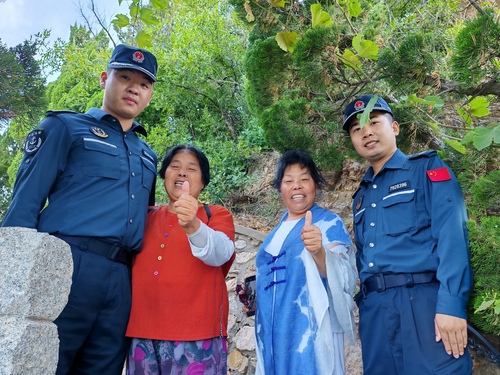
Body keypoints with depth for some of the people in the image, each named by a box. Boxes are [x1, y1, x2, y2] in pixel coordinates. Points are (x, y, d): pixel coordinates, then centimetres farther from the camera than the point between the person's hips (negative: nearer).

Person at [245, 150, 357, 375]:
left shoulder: (329, 223, -6)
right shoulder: (277, 231, 11)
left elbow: (342, 277, -21)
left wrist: (318, 252, -39)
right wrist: (253, 294, 6)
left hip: (311, 331, -6)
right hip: (275, 332, 6)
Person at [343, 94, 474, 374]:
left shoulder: (427, 168, 3)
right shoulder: (361, 196, 21)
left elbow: (452, 235, -10)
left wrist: (451, 303, -20)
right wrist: (363, 303, 13)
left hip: (423, 301, -5)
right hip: (373, 310, 6)